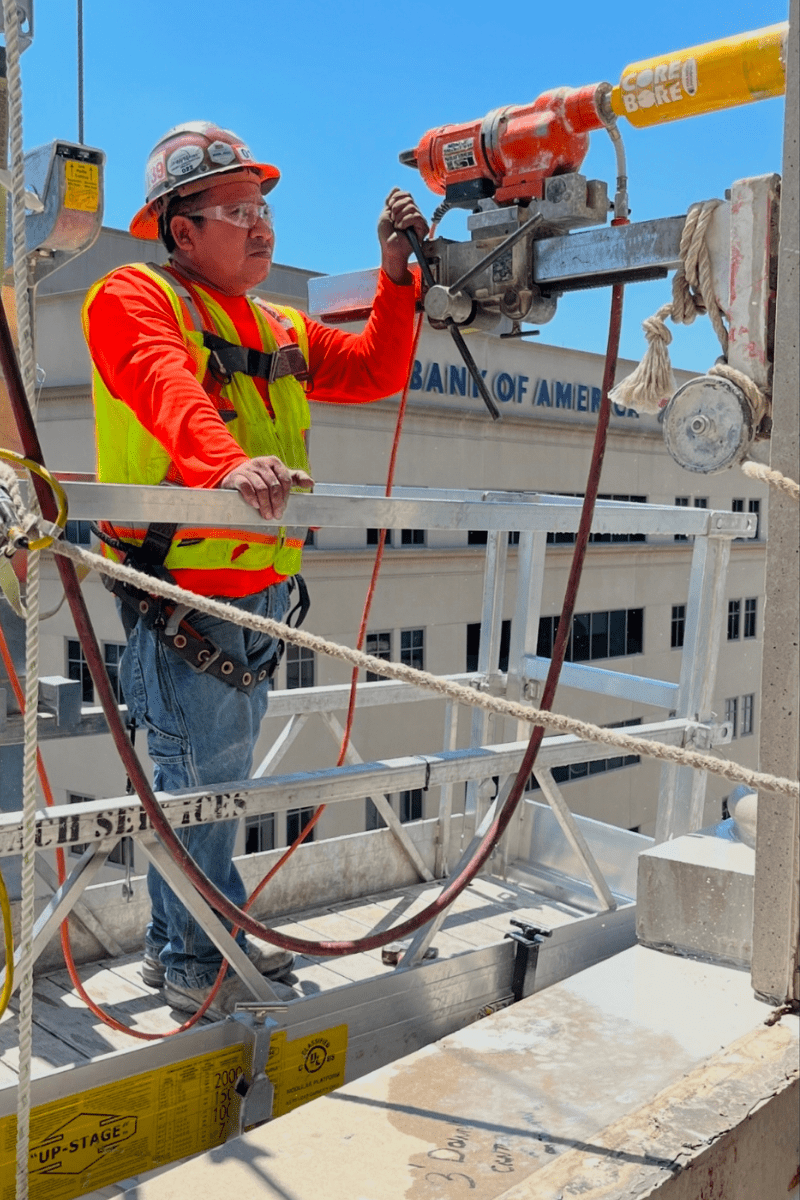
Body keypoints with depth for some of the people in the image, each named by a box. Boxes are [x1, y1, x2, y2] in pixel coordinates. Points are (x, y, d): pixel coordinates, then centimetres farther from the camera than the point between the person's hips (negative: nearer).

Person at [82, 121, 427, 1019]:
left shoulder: (280, 331, 20)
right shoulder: (136, 297, -6)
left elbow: (376, 372, 18)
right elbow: (168, 389, -27)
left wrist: (396, 273, 7)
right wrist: (229, 464, -46)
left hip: (257, 595, 8)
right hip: (180, 597, -8)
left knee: (220, 772, 17)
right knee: (200, 775, -2)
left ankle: (188, 934, 33)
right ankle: (189, 961, 15)